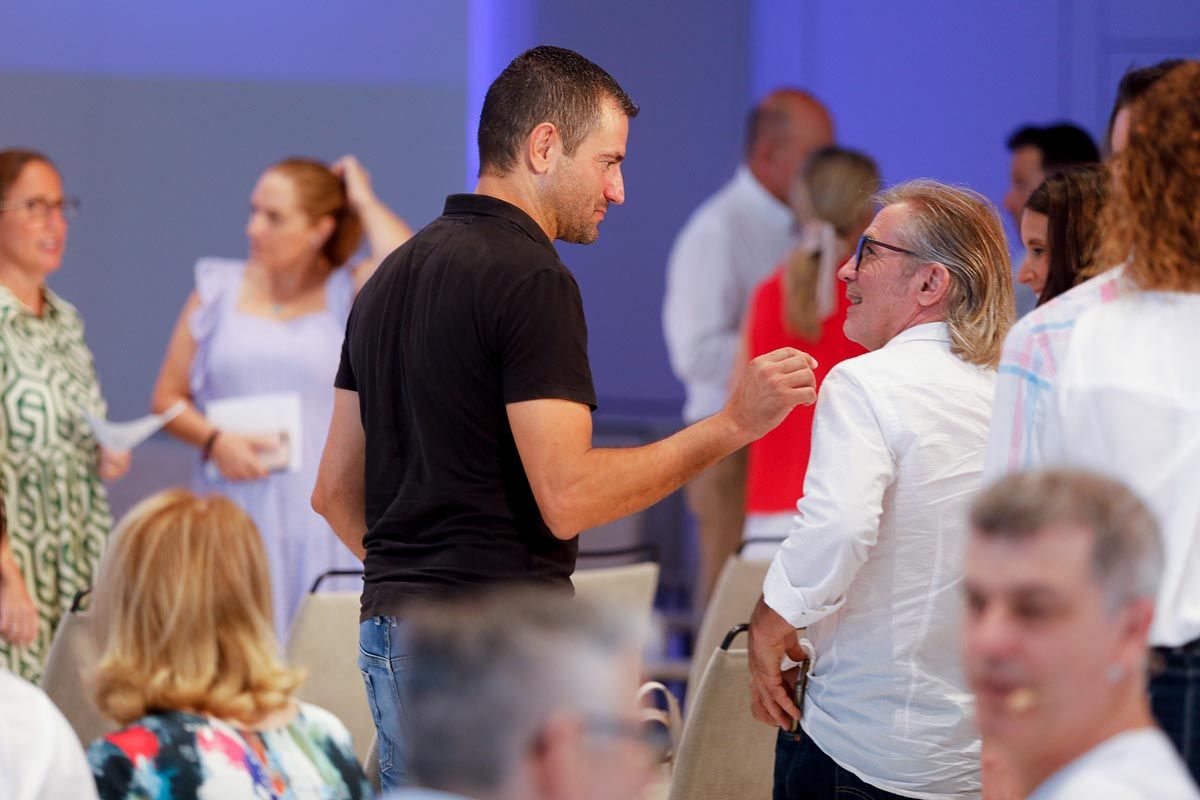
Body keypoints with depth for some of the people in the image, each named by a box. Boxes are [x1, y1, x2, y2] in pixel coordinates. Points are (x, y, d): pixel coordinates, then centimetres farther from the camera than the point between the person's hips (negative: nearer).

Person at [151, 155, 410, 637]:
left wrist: (364, 201, -5)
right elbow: (167, 398, 13)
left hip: (323, 518, -2)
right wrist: (214, 440, -7)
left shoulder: (350, 292, 4)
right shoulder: (218, 290, 11)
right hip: (234, 507, 2)